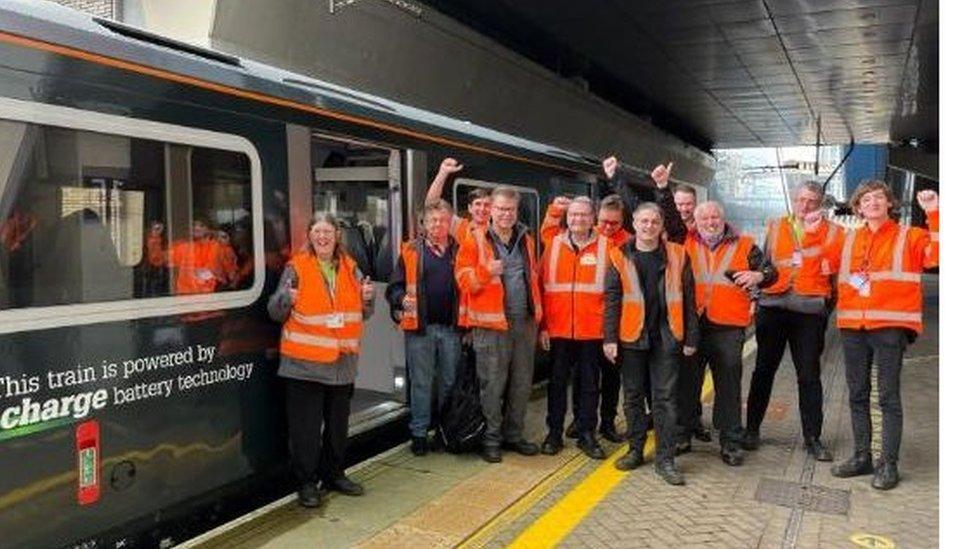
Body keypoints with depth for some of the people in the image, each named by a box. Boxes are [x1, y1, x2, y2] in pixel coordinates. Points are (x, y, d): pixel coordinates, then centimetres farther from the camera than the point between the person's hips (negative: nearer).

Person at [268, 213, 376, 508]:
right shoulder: (297, 267, -4)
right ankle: (307, 483, 17)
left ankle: (334, 474, 32)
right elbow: (275, 312, -5)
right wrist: (286, 298, -26)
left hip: (343, 362, 4)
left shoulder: (349, 267, 8)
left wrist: (367, 298, -6)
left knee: (338, 424, 16)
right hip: (305, 363, -4)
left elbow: (363, 314, 15)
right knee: (306, 427, 3)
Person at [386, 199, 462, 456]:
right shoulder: (411, 251, 2)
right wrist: (403, 299, -19)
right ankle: (419, 433, 18)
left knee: (450, 382, 12)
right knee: (421, 383, 7)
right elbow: (394, 287, 2)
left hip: (451, 327, 2)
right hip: (420, 328, -2)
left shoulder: (459, 251, 7)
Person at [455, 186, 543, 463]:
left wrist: (537, 314, 15)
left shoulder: (526, 240, 13)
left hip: (525, 323, 5)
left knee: (522, 383, 12)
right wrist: (486, 271, -26)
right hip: (492, 324, -5)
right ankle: (491, 439, 15)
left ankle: (513, 434, 26)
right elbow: (463, 279, -8)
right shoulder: (475, 241, -3)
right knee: (493, 384, 1)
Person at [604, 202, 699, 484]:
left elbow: (688, 299, 5)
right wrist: (609, 338, -5)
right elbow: (611, 300, 1)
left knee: (666, 398, 3)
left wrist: (690, 338, 1)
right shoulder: (620, 256, 3)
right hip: (631, 336, 1)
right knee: (633, 396, 11)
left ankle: (664, 459, 10)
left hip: (666, 337, 0)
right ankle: (635, 450, 25)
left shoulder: (677, 255, 3)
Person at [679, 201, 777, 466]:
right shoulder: (686, 244, 10)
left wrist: (758, 276, -11)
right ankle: (682, 436, 22)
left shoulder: (744, 246, 8)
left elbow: (771, 271, 10)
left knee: (729, 385, 5)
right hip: (691, 324, 1)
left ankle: (731, 442, 16)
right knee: (686, 382, 9)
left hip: (728, 327, -1)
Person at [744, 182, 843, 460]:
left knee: (809, 375, 4)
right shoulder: (775, 227, 13)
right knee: (763, 370, 9)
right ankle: (752, 429, 20)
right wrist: (758, 293, 5)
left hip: (810, 310, -1)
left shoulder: (831, 231, 6)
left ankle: (812, 438, 14)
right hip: (773, 305, 2)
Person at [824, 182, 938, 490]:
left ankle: (888, 464, 7)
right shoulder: (848, 241, 15)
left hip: (890, 327, -4)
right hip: (852, 327, 4)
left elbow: (937, 254, -12)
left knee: (889, 397, 0)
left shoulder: (909, 237, 5)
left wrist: (934, 214, -19)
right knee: (857, 395, 10)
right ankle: (862, 457, 21)